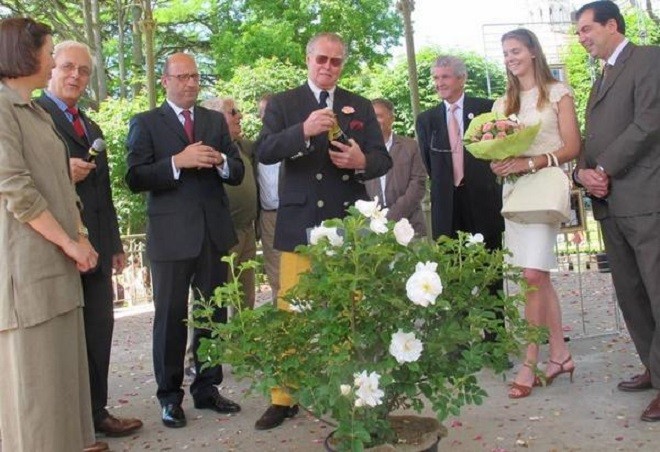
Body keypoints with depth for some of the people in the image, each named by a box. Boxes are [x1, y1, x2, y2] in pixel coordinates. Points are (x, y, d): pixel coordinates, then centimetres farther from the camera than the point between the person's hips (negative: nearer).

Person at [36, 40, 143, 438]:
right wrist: (61, 175, -24)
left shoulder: (91, 128, 21)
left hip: (95, 249, 8)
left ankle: (96, 413, 25)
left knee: (98, 332, 12)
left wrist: (115, 243, 21)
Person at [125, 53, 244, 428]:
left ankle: (207, 388, 24)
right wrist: (177, 162, -19)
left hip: (214, 232, 4)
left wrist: (220, 160, -11)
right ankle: (170, 396, 17)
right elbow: (136, 179, -7)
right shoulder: (145, 123, 3)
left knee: (214, 314, 10)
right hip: (171, 235, -4)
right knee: (171, 317, 3)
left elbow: (238, 173, 10)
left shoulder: (215, 120, 14)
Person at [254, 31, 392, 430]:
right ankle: (284, 398, 9)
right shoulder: (282, 104, 7)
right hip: (300, 223, -1)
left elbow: (383, 158, 8)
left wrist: (362, 161, -15)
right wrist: (303, 131, -24)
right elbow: (265, 152, -7)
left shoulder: (361, 107, 14)